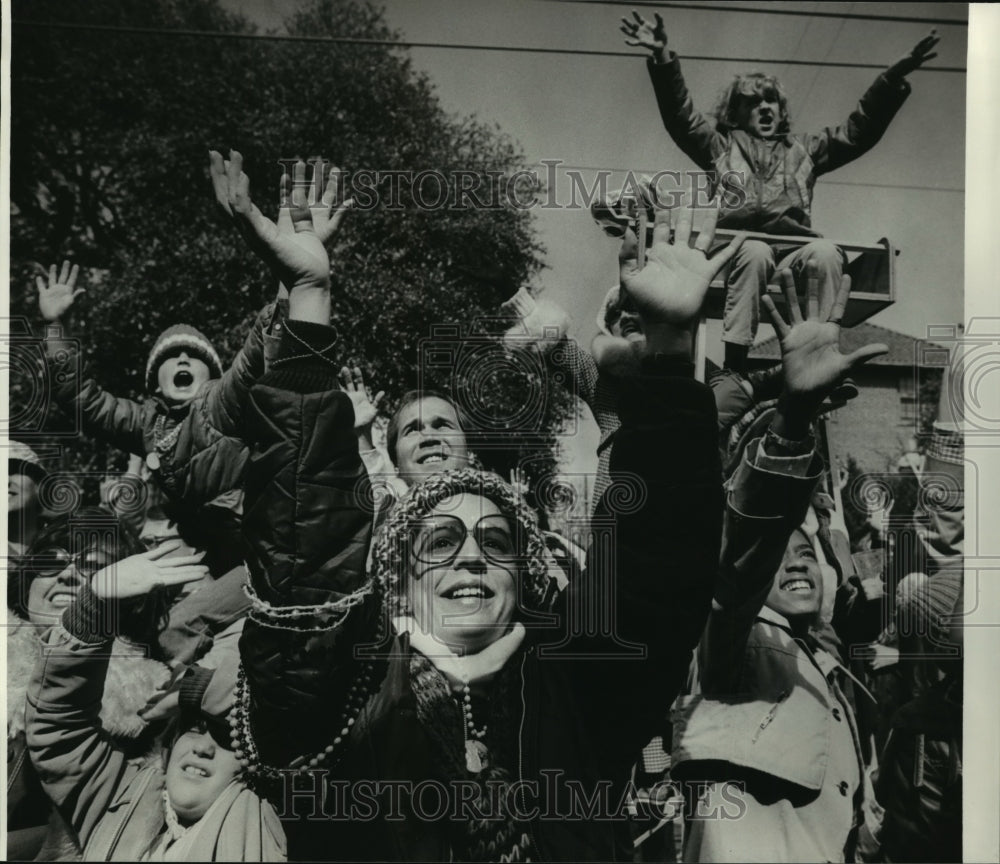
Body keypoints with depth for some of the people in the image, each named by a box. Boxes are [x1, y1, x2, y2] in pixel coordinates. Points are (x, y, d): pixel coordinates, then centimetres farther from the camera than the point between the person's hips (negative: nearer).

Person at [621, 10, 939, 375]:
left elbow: (858, 131, 28)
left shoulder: (803, 149, 33)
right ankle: (733, 365, -40)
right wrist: (662, 58, 1)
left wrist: (894, 77, 17)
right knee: (757, 252, -37)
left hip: (794, 251, 2)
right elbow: (680, 116, 14)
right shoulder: (721, 145, 26)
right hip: (738, 246, -2)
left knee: (826, 251, -31)